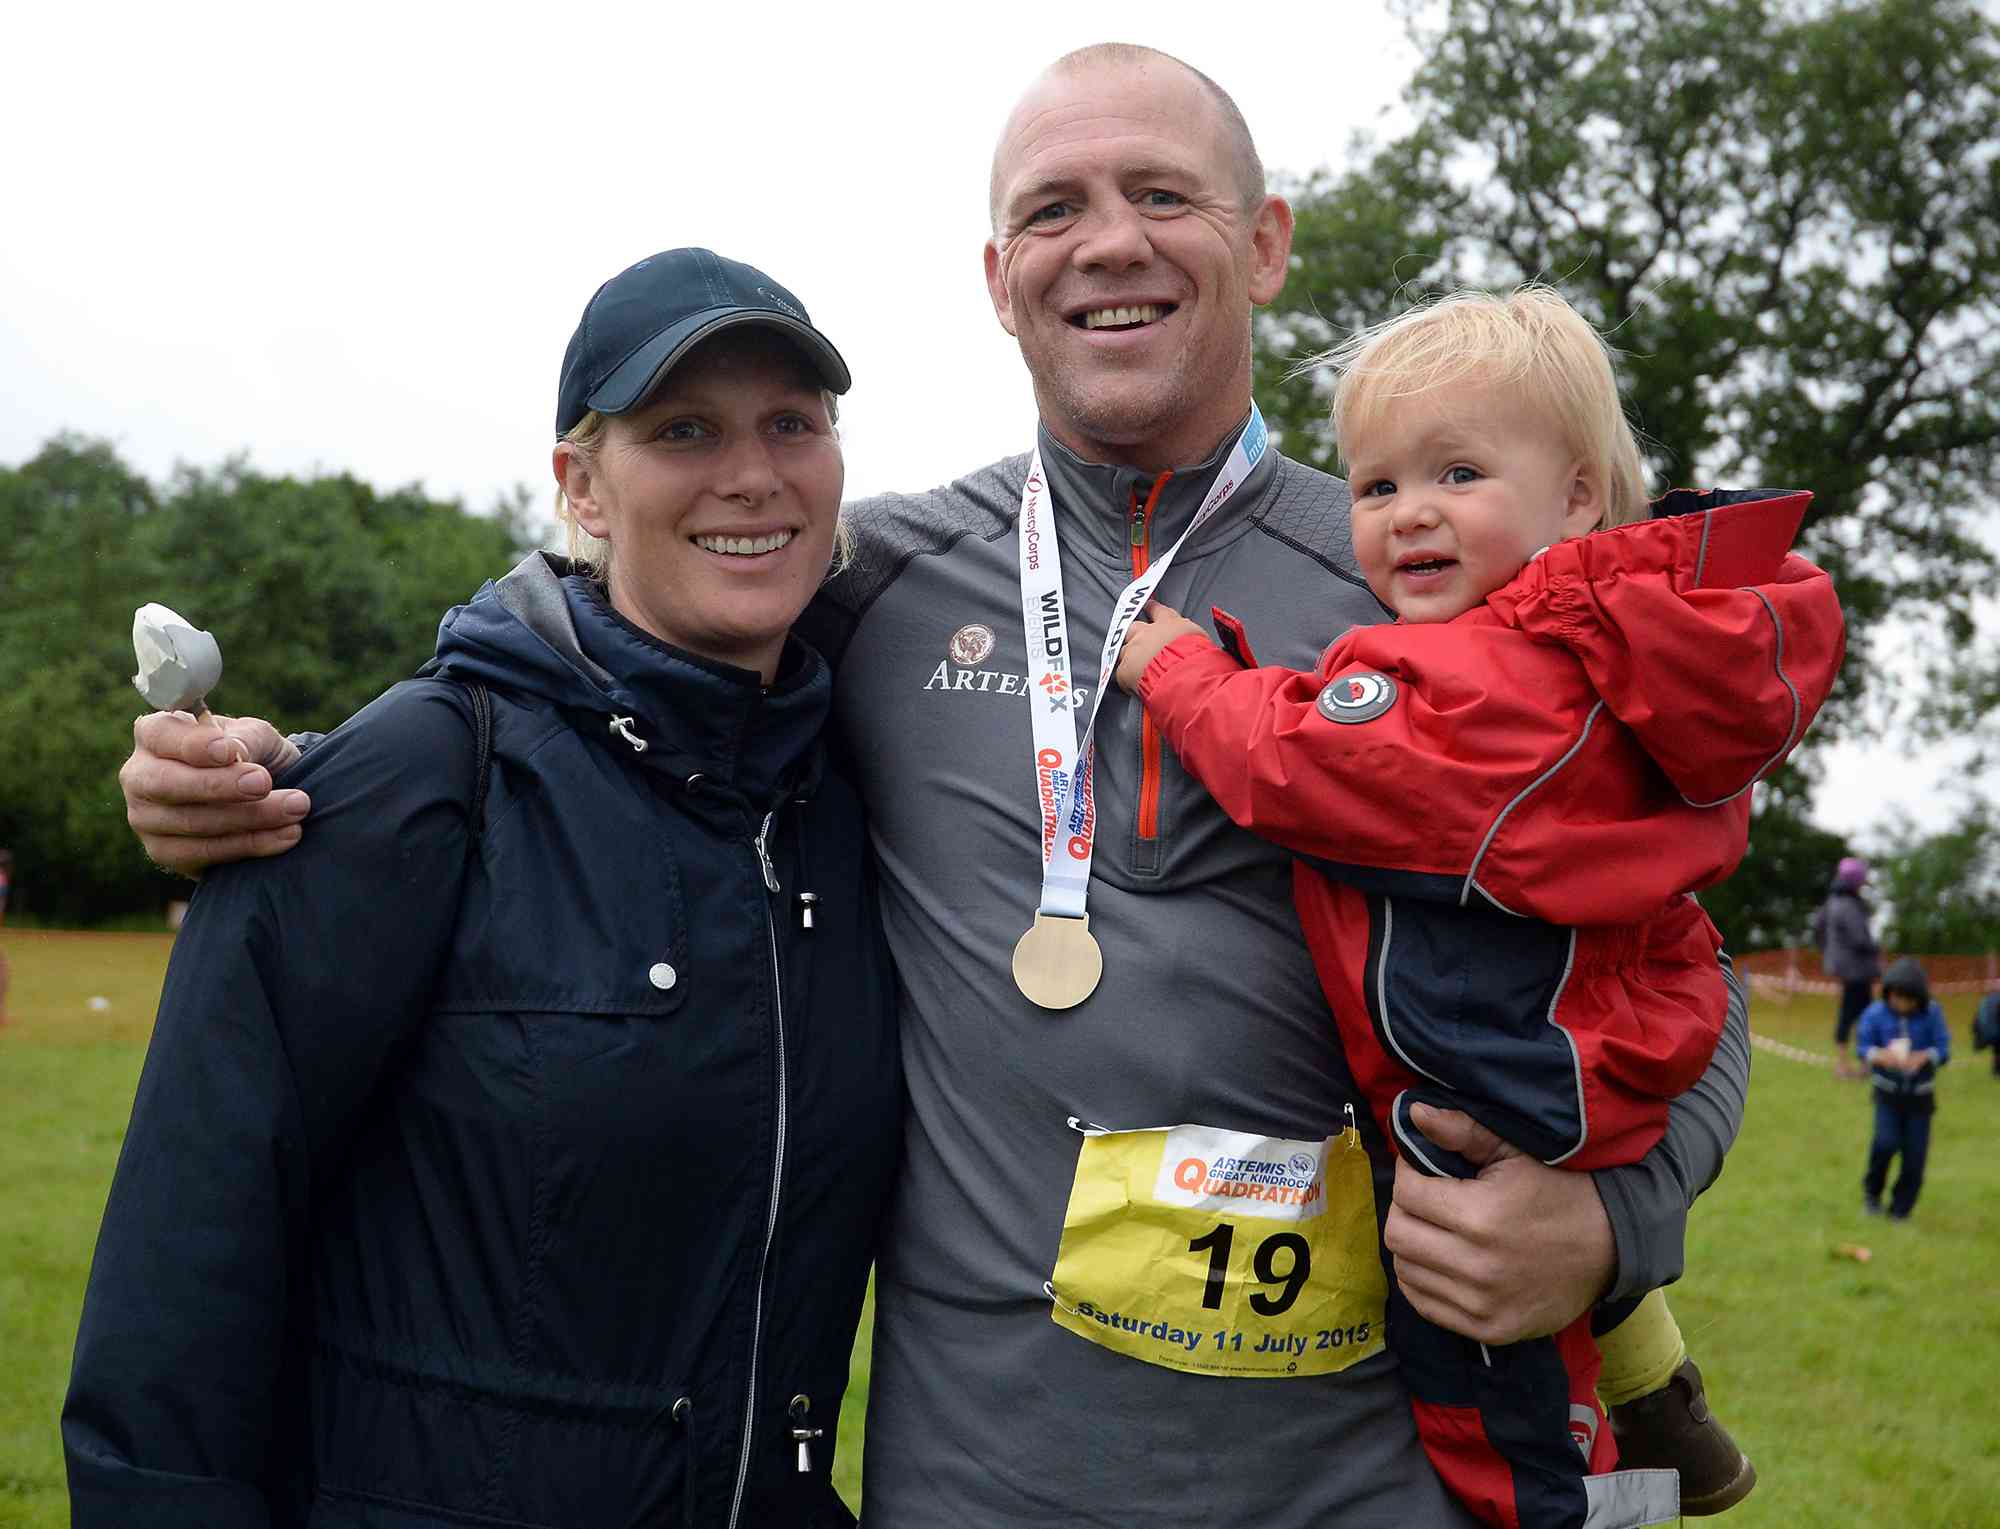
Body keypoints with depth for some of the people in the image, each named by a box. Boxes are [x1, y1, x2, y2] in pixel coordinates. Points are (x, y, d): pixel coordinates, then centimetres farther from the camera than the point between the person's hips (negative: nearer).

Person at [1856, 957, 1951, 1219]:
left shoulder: (1932, 1013, -12)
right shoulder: (1876, 1013, -13)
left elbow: (1943, 1049, -10)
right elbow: (1862, 1046, -8)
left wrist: (1924, 1057, -31)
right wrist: (1880, 1055, -30)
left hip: (1920, 1092, 1)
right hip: (1888, 1091, -1)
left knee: (1915, 1152, 1)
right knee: (1886, 1142, -17)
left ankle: (1901, 1208, 17)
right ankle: (1872, 1190, 10)